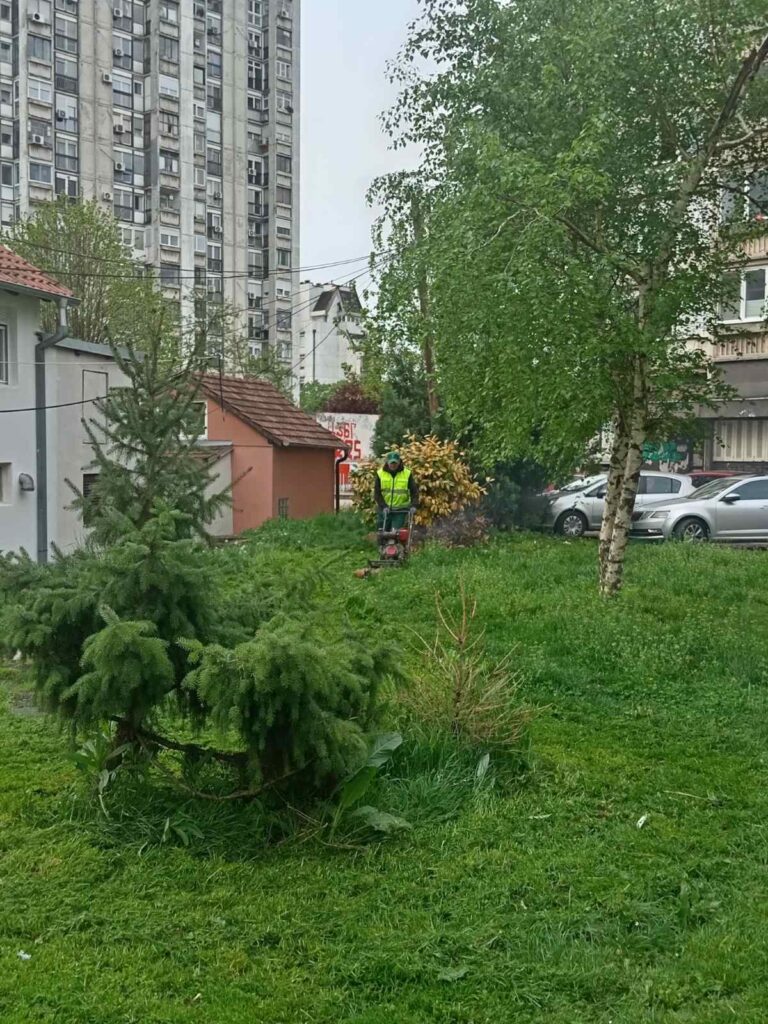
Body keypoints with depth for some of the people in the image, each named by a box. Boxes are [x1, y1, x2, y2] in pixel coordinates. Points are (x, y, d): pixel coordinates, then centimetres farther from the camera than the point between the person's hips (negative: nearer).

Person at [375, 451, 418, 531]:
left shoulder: (407, 474, -2)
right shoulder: (380, 474, 0)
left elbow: (414, 491, -1)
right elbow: (377, 493, -1)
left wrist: (413, 505, -15)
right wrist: (383, 506, -12)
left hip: (400, 510, -1)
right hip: (384, 509, 2)